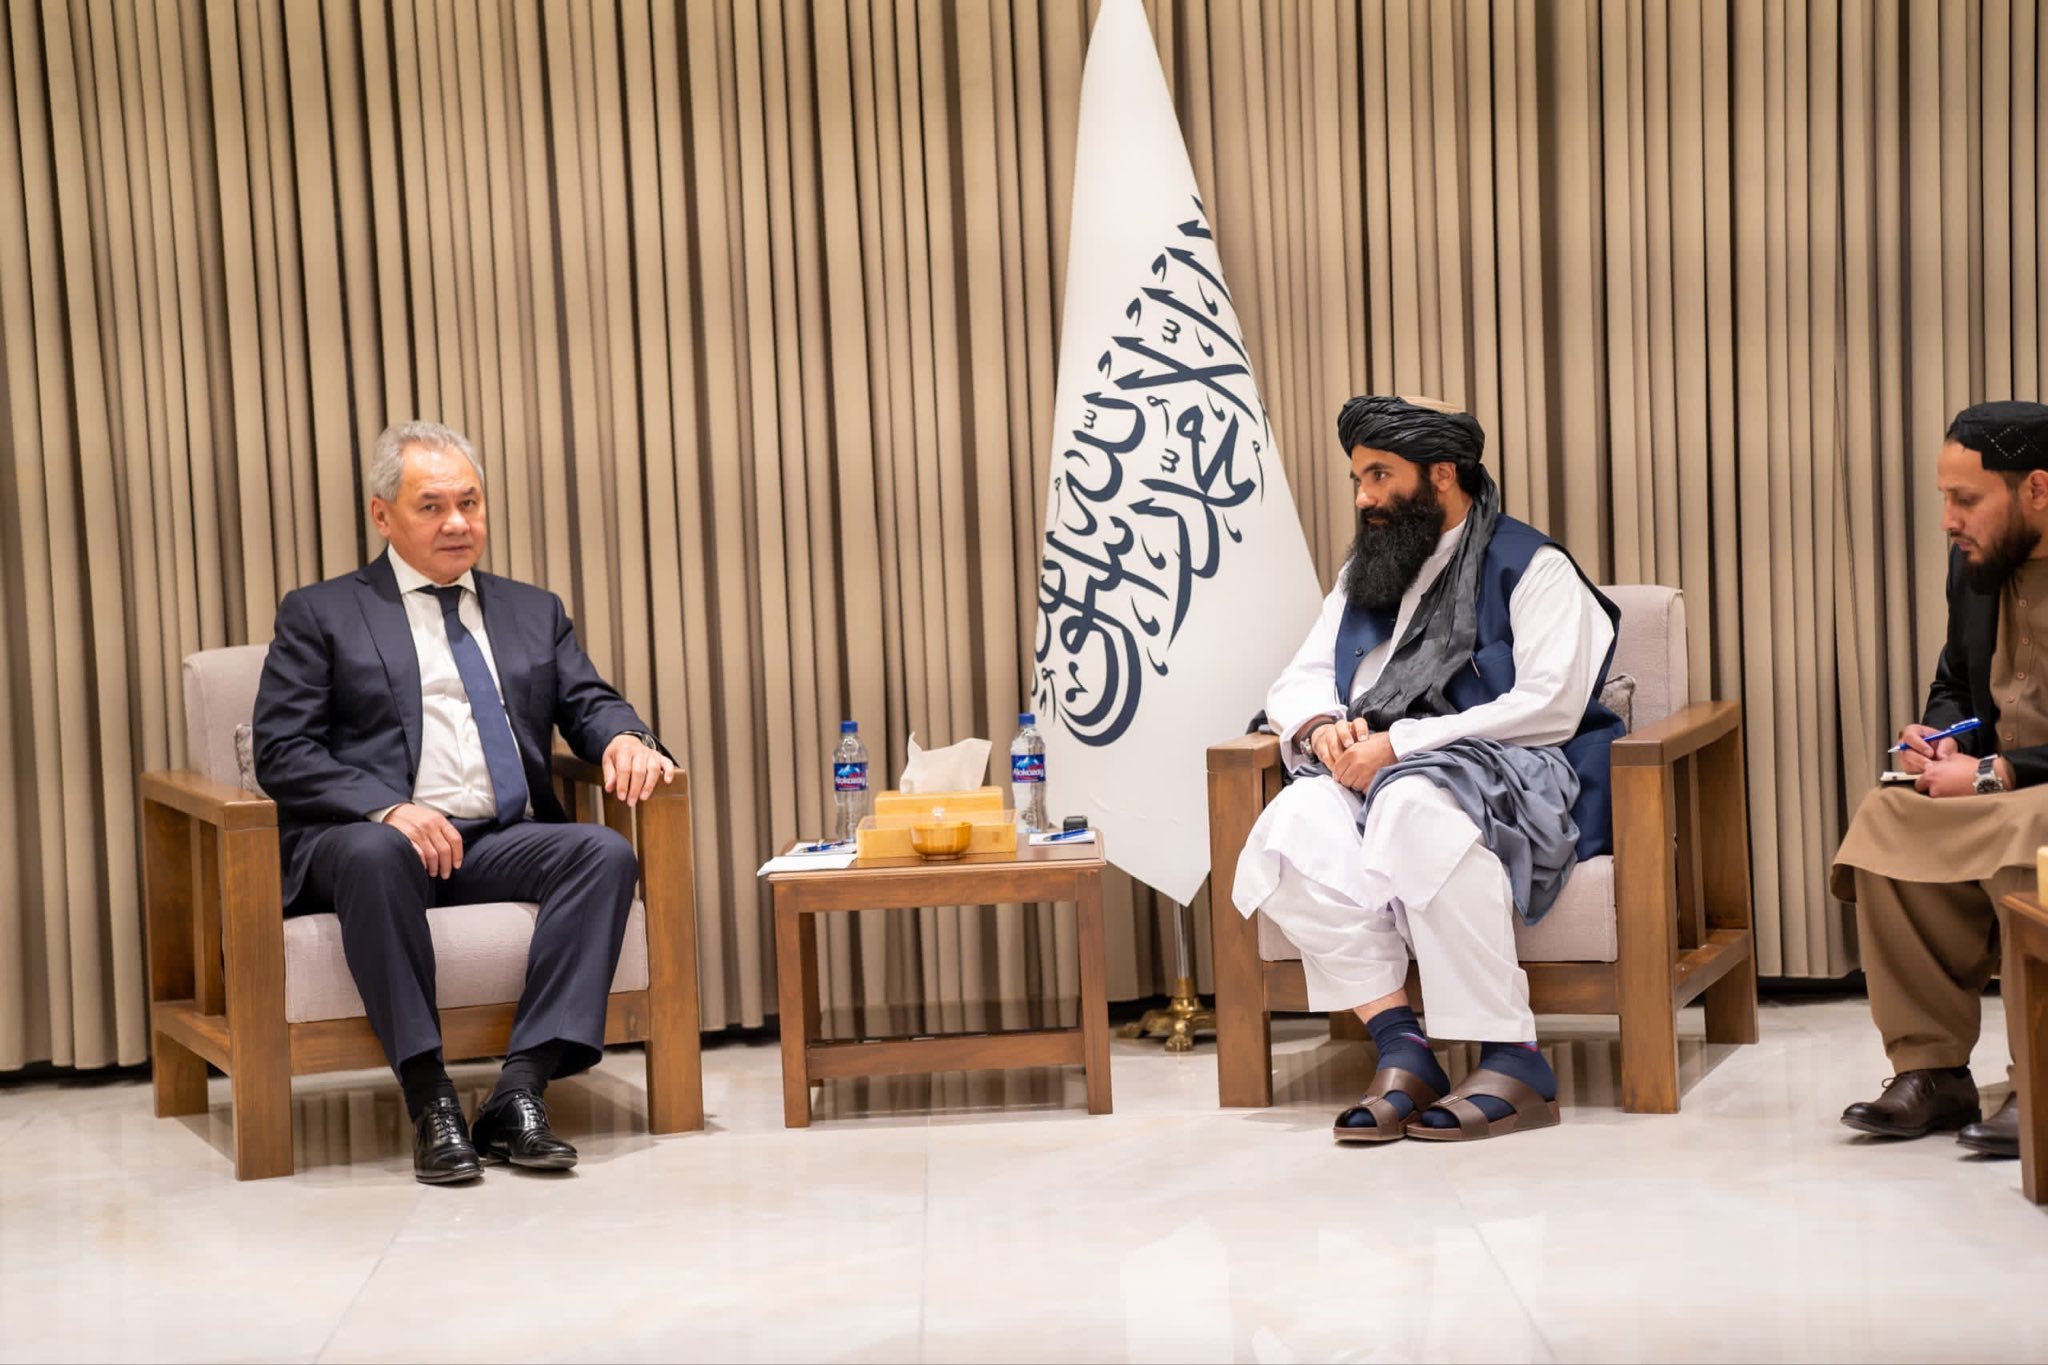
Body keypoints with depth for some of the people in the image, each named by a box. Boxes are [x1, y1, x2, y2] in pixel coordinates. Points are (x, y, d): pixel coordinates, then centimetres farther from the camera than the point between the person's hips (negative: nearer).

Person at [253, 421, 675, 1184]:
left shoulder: (534, 613, 24)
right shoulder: (320, 615, 10)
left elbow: (587, 705, 16)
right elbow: (283, 752, 0)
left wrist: (623, 737, -11)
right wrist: (387, 808, -18)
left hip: (503, 840, 4)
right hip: (369, 835, -4)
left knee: (606, 853, -27)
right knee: (377, 854, -39)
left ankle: (520, 1091, -31)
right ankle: (429, 1100, -32)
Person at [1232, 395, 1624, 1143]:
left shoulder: (1530, 567, 3)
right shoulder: (1363, 576, 26)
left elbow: (1550, 706, -10)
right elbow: (1296, 685, 23)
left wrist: (1401, 744, -15)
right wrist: (1324, 728, -4)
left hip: (1509, 786, -5)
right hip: (1373, 781, 6)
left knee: (1413, 804, -41)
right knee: (1294, 826, -30)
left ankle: (1512, 1061, -35)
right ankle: (1400, 1049, -31)